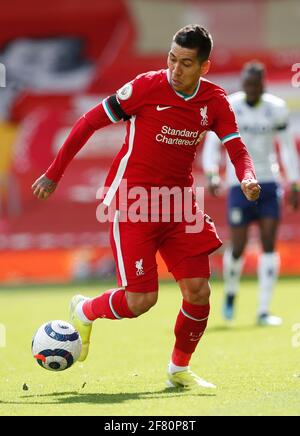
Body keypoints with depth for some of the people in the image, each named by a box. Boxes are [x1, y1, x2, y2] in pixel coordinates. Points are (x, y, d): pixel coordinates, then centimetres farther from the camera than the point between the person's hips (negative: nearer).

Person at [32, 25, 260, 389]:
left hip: (178, 203, 5)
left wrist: (247, 179, -28)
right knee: (141, 300, -12)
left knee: (199, 291, -3)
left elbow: (237, 150, -3)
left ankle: (179, 369, 20)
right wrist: (53, 174, -7)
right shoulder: (148, 86, -14)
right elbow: (89, 122, -8)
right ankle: (84, 312, 20)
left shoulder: (215, 101, -1)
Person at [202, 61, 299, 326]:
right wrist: (212, 174, -17)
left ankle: (264, 310, -3)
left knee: (269, 245, -7)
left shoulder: (277, 109, 2)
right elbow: (211, 145, -1)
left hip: (269, 184, 2)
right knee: (238, 248, -3)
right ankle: (231, 293, 28)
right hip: (240, 184, -2)